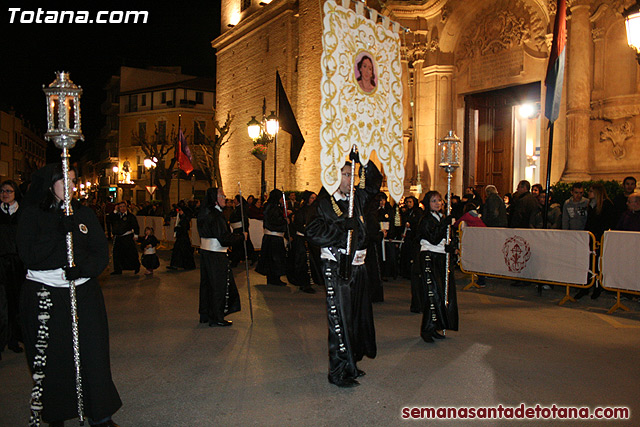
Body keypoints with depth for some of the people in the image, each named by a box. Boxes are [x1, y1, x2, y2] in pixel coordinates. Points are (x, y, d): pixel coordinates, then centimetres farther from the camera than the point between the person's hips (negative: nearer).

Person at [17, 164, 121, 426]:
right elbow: (28, 255, -10)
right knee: (51, 358, 4)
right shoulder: (32, 215, 3)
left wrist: (83, 268, -13)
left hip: (83, 292, 2)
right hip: (44, 294, -2)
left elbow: (102, 253, 6)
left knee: (92, 353, -1)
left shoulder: (83, 214, 9)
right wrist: (59, 232, -16)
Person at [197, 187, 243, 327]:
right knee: (219, 285, 1)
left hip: (205, 252, 9)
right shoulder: (215, 215, -19)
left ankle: (205, 315, 27)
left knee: (207, 283, 16)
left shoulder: (204, 213, 10)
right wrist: (241, 236, -9)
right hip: (216, 256, -9)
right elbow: (224, 238, -22)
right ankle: (216, 318, 9)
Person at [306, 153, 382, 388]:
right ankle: (338, 371, 9)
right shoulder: (324, 204, -6)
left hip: (357, 266, 7)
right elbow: (313, 232, -14)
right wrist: (341, 232, -17)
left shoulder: (357, 198, 10)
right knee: (340, 318, -2)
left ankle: (351, 363, 30)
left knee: (357, 315, 14)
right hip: (337, 267, -7)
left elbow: (375, 181, 19)